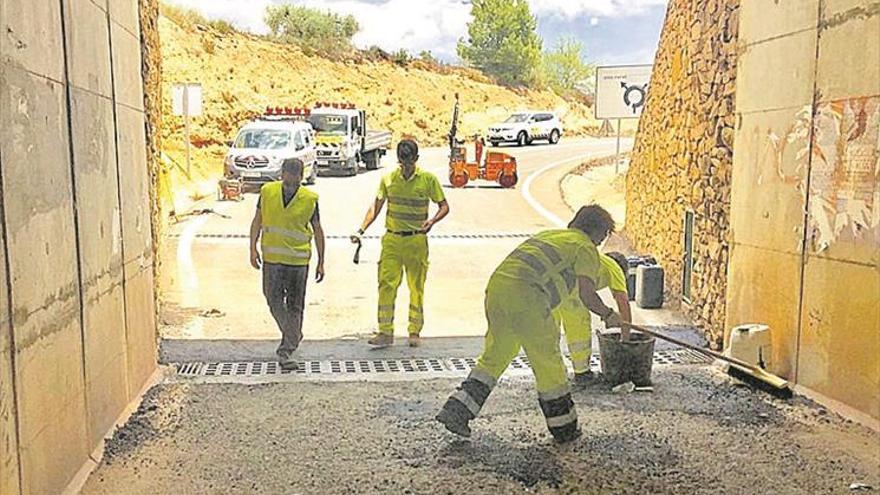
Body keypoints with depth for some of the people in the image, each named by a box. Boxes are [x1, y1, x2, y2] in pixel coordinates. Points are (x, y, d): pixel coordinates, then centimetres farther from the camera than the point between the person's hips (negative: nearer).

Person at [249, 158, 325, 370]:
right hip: (272, 258, 1)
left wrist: (321, 262, 3)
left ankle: (286, 349, 11)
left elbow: (317, 231, 3)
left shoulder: (310, 199, -5)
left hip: (299, 260, -1)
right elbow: (257, 220, 9)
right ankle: (294, 337, 22)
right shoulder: (267, 192, -1)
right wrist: (253, 248, 1)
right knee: (274, 300, 0)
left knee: (295, 306, 2)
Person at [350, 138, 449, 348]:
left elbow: (444, 206, 2)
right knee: (386, 285, -4)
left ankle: (414, 332, 17)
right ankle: (385, 332, 1)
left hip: (416, 240, -1)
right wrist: (361, 230, -4)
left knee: (416, 287, 6)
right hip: (392, 239, 2)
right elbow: (376, 206, 8)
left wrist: (432, 221, -18)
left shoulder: (428, 179, -2)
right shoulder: (388, 179, 4)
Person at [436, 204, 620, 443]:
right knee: (547, 363, 9)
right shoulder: (586, 248, 8)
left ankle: (455, 411, 15)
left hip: (496, 285, 7)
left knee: (493, 358, 19)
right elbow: (587, 294, -3)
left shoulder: (546, 235, 31)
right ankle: (564, 429, 22)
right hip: (526, 296, -7)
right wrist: (608, 315, 14)